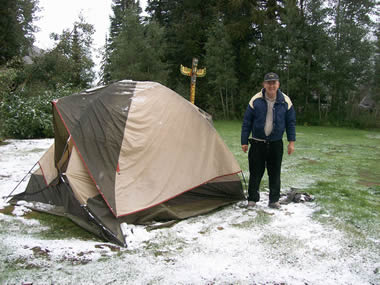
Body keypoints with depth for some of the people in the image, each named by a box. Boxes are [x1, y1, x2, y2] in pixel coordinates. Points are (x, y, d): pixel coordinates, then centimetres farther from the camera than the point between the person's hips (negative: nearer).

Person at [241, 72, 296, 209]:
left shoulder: (285, 101, -3)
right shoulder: (256, 100, -7)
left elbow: (291, 122, 5)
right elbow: (247, 122, -2)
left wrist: (291, 141, 1)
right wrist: (244, 141, -2)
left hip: (276, 144, 1)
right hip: (258, 143, -1)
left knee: (275, 173, 8)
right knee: (255, 172, 4)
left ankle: (274, 200, 21)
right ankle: (252, 199, 18)